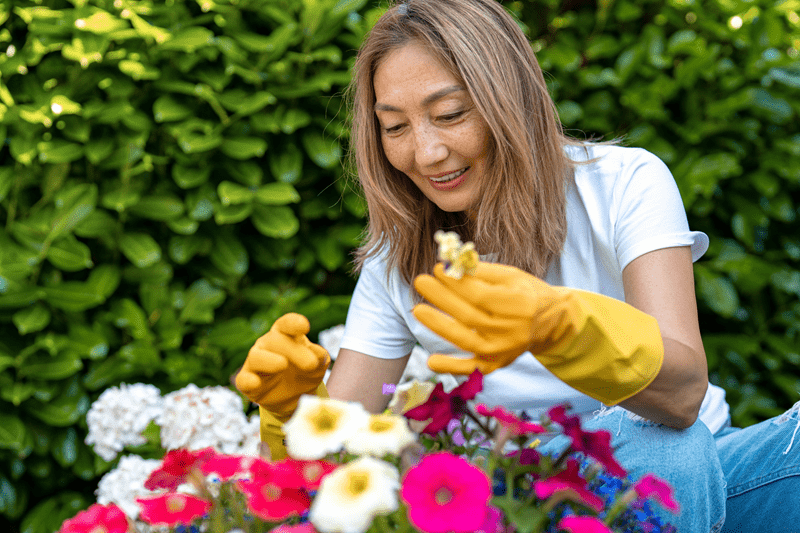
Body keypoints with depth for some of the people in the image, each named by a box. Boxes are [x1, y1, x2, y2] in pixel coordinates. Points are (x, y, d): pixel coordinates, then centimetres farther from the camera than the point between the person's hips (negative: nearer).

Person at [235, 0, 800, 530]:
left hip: (698, 472, 1)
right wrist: (297, 411, -29)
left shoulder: (625, 183, -11)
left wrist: (556, 323, -48)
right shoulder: (393, 263, -1)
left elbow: (683, 392, -27)